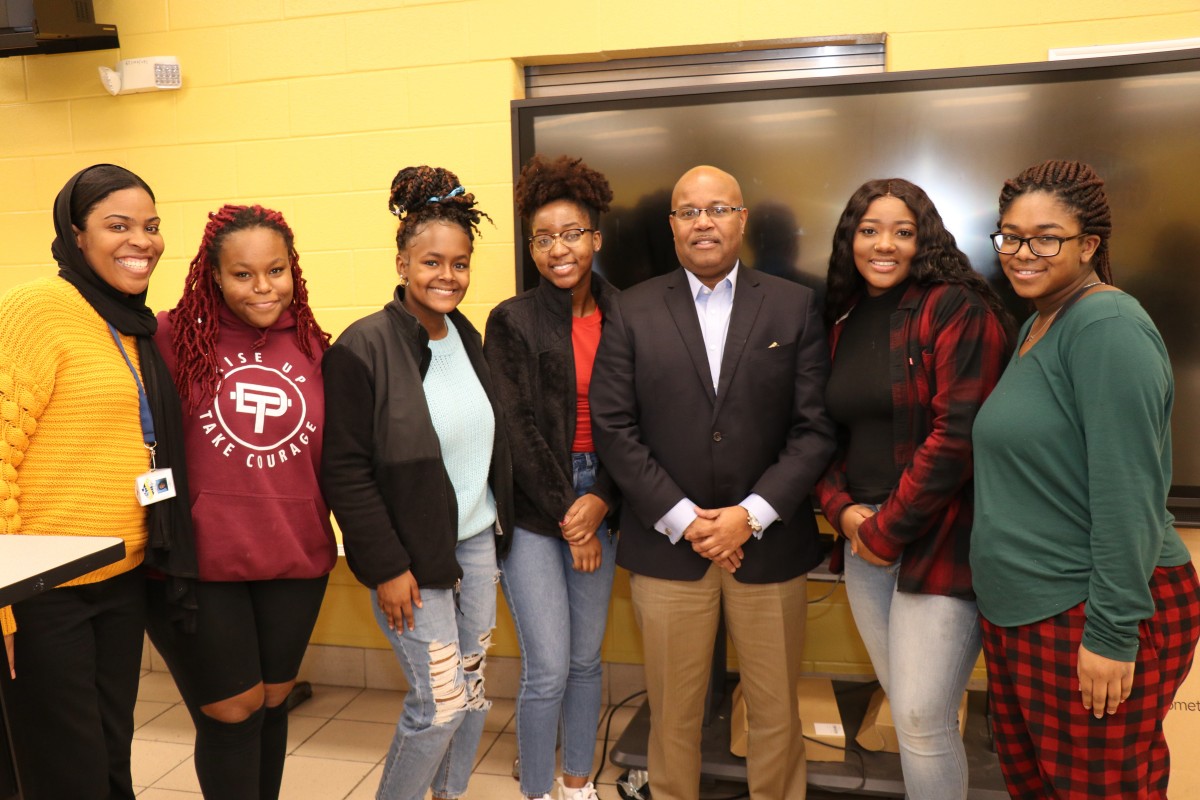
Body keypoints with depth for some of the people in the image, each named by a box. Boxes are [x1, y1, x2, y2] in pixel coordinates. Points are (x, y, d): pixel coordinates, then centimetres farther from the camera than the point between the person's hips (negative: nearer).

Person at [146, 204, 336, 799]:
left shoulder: (312, 347, 2)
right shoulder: (174, 336, -9)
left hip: (295, 562, 4)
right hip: (198, 564, -4)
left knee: (272, 703, 19)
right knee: (232, 712, 8)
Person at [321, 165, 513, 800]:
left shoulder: (469, 340, 5)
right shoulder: (362, 349, -15)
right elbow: (345, 471, -15)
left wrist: (499, 525, 10)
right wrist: (386, 567, -15)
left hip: (477, 542, 6)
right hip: (412, 554, -6)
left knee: (473, 689, 16)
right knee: (440, 702, 0)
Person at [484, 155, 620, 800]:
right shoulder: (512, 321, -6)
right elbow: (518, 429, -10)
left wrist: (601, 501, -9)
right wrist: (567, 518, -10)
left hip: (597, 501, 4)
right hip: (533, 510, -3)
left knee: (586, 659, 15)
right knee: (548, 670, -1)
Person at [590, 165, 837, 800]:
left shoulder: (794, 306, 3)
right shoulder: (632, 312, 2)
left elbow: (815, 429, -2)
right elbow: (612, 427, -4)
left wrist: (750, 515, -11)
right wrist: (684, 519, -10)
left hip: (769, 544, 1)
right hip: (666, 545, 0)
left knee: (777, 713, 12)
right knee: (673, 712, 13)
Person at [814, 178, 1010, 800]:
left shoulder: (957, 310, -9)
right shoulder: (842, 320, 11)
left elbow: (958, 434, -16)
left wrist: (889, 529, -13)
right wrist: (844, 511, -3)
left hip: (937, 542, -6)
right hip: (865, 538, 6)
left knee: (922, 719, -4)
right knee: (906, 707, 14)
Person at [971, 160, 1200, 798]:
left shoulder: (1107, 326, -17)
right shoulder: (1035, 325, 11)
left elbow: (1125, 491, -22)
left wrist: (1112, 632, -21)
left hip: (1088, 620, -8)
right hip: (1019, 607, 9)